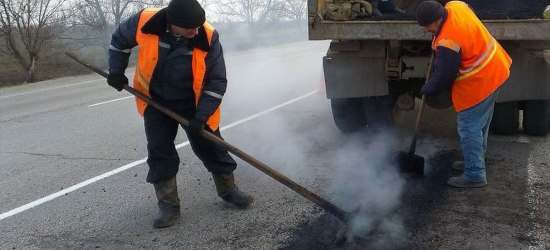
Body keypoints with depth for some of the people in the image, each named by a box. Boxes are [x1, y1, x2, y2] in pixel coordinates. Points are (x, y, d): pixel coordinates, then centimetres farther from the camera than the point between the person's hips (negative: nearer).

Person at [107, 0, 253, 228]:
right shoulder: (145, 22, -25)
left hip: (194, 103, -1)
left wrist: (201, 116, -23)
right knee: (159, 153, 0)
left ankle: (228, 190, 28)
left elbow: (216, 82, -19)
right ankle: (169, 205, 12)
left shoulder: (208, 37, -27)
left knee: (212, 147, 7)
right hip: (156, 102, 1)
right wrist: (116, 71, -5)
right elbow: (120, 39, -1)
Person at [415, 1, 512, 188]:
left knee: (469, 128, -3)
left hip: (478, 83, -10)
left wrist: (427, 89, 1)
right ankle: (476, 160, 36)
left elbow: (443, 77, -19)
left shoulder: (447, 43, -31)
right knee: (480, 123, 21)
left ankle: (475, 175, 4)